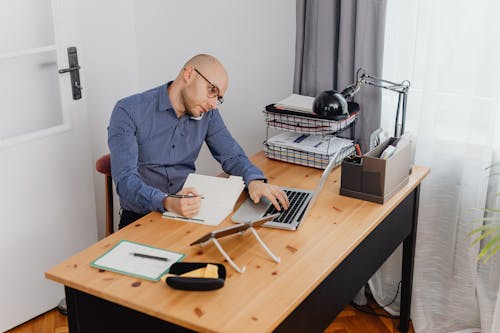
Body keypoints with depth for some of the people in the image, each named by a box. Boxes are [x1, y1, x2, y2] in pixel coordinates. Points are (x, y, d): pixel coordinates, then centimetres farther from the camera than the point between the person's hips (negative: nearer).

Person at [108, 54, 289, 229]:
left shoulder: (208, 114, 4)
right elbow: (125, 180, -20)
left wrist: (254, 181, -16)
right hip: (141, 217, -4)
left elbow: (232, 155, 8)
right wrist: (168, 202, -39)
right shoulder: (128, 112, -12)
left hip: (189, 210, 5)